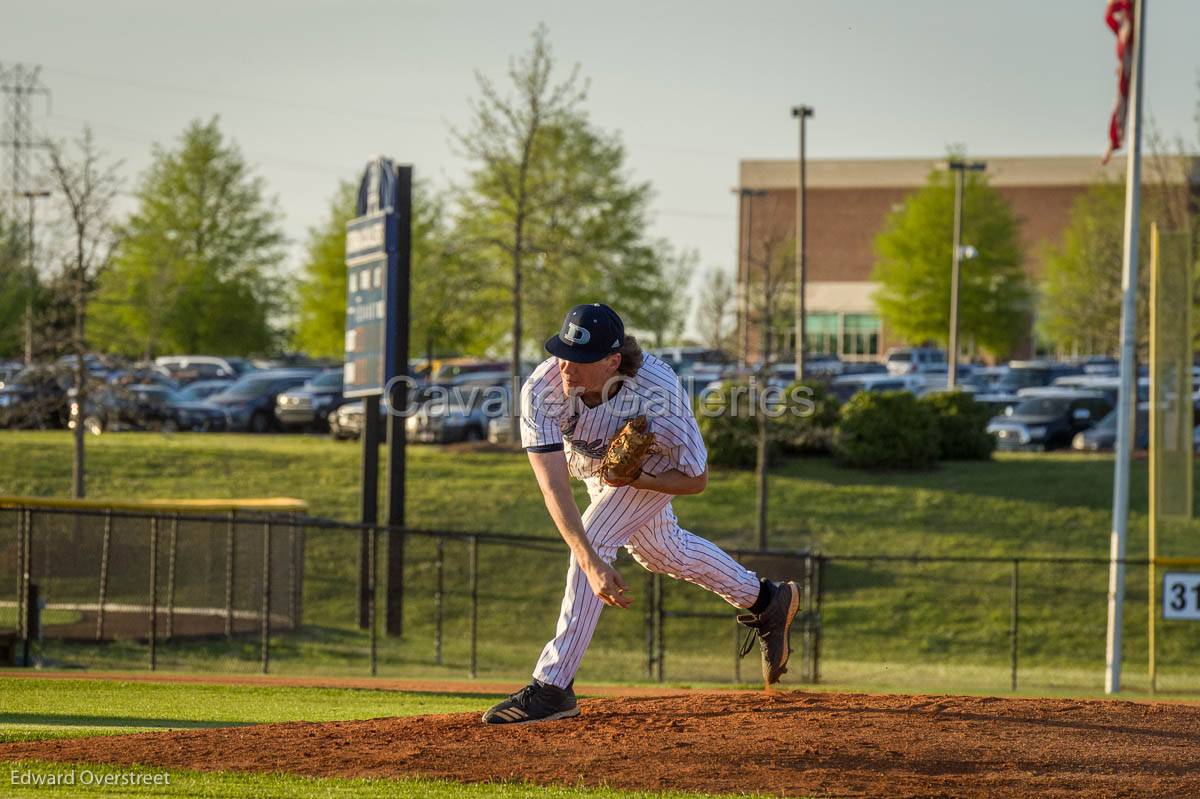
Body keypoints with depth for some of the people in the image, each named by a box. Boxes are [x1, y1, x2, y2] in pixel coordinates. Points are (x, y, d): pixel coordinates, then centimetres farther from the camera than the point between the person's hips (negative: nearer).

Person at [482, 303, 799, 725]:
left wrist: (629, 478, -40)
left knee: (594, 537, -22)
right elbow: (553, 488, -44)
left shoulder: (658, 393, -43)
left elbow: (697, 479, -26)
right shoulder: (542, 389, -40)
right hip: (593, 460, 5)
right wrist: (591, 564, -54)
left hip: (653, 468, -5)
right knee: (661, 551, 22)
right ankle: (767, 601, 46)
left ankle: (552, 686, -17)